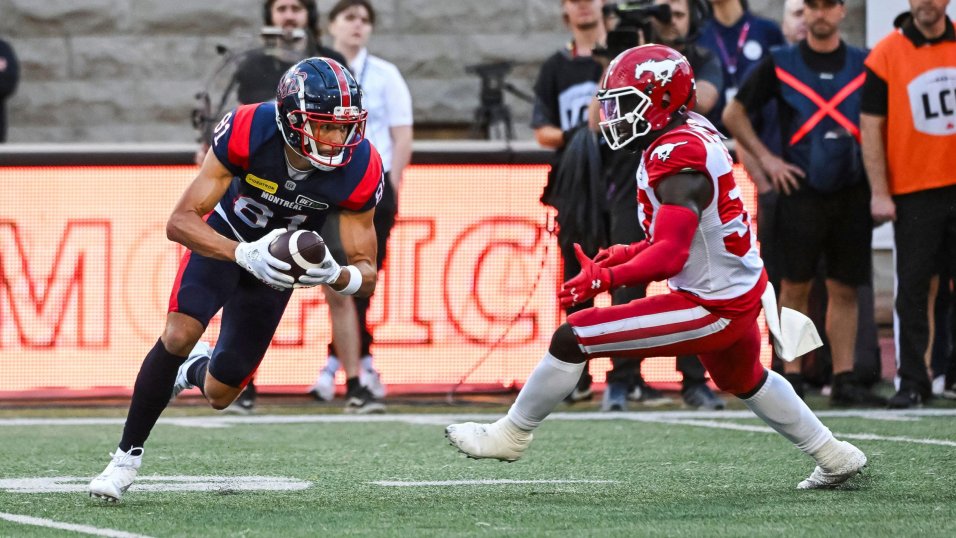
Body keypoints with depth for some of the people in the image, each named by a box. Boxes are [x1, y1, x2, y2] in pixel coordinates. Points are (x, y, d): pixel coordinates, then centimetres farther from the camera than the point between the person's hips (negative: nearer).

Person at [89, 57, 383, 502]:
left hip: (279, 262, 2)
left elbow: (366, 273, -21)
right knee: (179, 335, -26)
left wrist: (336, 276, -46)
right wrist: (244, 254, -50)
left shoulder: (358, 169, -30)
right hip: (224, 239, -2)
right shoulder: (247, 131, -35)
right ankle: (128, 456, -8)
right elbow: (180, 222, -33)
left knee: (220, 395, 4)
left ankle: (194, 370, 44)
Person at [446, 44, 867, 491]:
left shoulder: (677, 159, -22)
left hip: (712, 307, -10)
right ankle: (835, 458, 46)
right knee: (743, 380, 37)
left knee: (571, 340, -9)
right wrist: (624, 255, 9)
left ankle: (509, 435, 6)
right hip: (743, 290, 10)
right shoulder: (694, 133, 6)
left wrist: (604, 278, -35)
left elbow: (670, 255, -30)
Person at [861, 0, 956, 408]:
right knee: (911, 287, -1)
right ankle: (911, 380, 4)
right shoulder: (885, 54, -3)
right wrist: (879, 192, -8)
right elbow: (870, 126, -3)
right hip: (913, 191, -2)